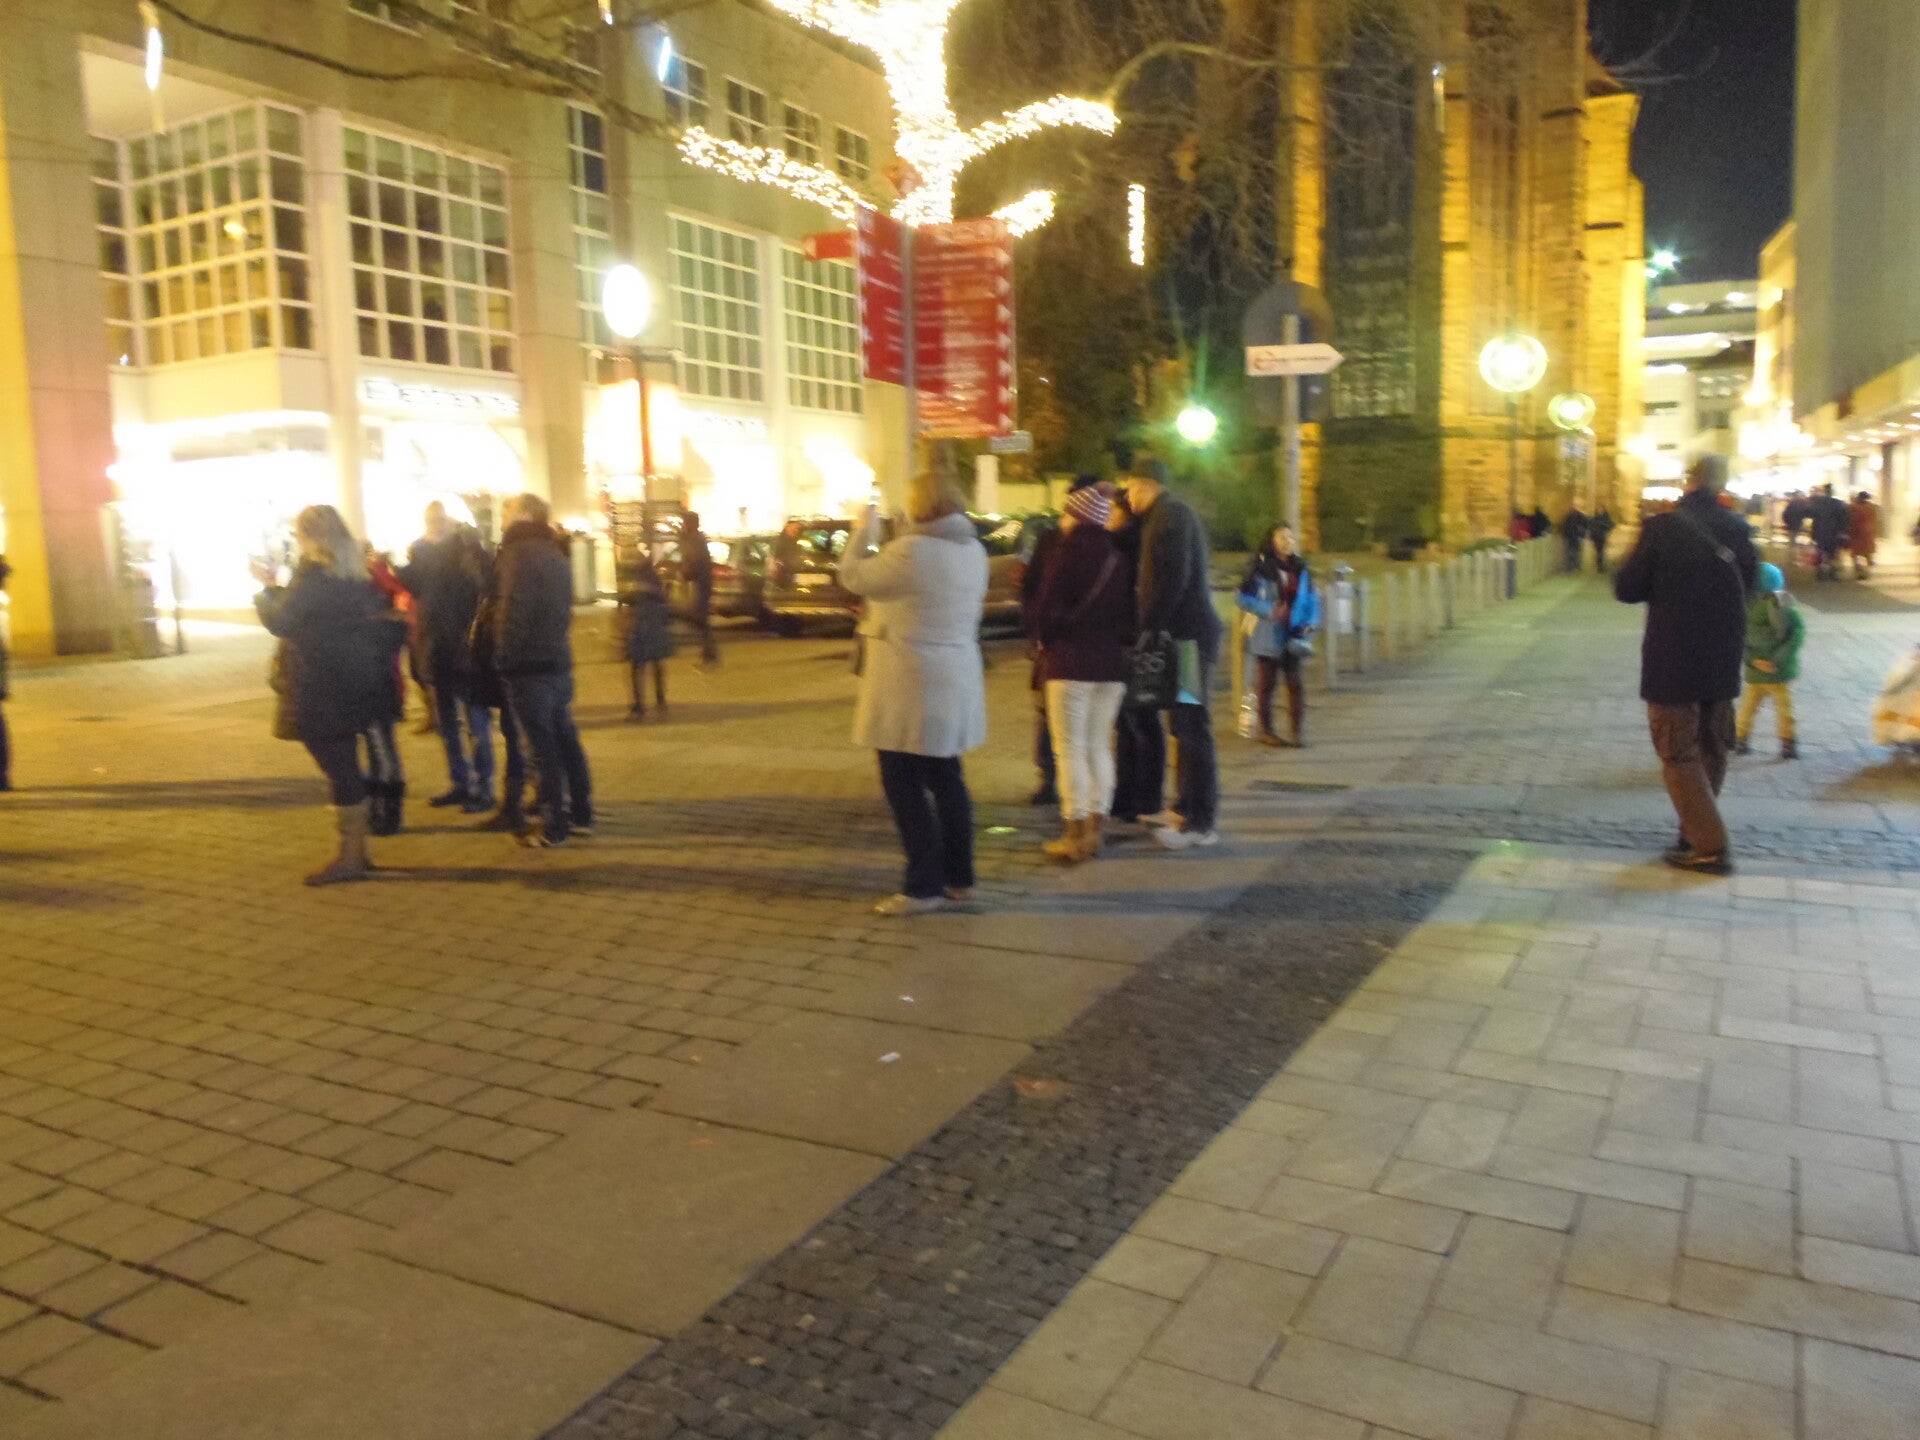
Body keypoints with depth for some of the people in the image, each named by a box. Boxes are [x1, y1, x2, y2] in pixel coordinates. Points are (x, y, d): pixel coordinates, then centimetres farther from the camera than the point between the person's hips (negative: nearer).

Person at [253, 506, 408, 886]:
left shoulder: (313, 574, -14)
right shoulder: (355, 573, 11)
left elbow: (280, 622, -10)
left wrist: (267, 589, 5)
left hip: (320, 689, -8)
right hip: (355, 682, 8)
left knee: (338, 769, -4)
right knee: (347, 766, 14)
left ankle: (350, 856, 1)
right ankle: (356, 851, 20)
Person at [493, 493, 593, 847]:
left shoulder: (521, 552, -12)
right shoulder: (554, 553, 15)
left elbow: (514, 610, -18)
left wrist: (503, 658, -11)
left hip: (529, 664, -8)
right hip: (558, 660, 8)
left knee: (543, 747, -4)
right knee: (565, 739, 13)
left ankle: (553, 827, 0)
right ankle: (581, 815, 19)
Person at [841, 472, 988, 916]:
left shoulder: (911, 550, -19)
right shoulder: (973, 550, 7)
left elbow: (853, 575, -7)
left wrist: (866, 528, 6)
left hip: (911, 686, -8)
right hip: (956, 682, 8)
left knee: (903, 784, 0)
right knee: (946, 779, 16)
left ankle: (924, 887, 2)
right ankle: (959, 877, 24)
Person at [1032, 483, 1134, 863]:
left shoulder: (1070, 550, -7)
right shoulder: (1118, 558, 10)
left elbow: (1047, 604, -11)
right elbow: (1129, 611, 9)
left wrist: (1046, 641, 4)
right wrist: (1119, 643, 16)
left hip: (1070, 661, -6)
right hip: (1111, 663, 6)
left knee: (1070, 749, -3)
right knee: (1099, 747, 11)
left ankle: (1074, 835, -4)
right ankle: (1095, 830, 13)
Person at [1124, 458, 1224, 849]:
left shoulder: (1171, 513, -10)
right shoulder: (1170, 513, 22)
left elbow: (1173, 577, -20)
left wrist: (1149, 626, -18)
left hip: (1187, 633, -10)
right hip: (1184, 631, 10)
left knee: (1191, 725, -10)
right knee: (1184, 724, 16)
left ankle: (1201, 822, -8)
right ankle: (1189, 806, 25)